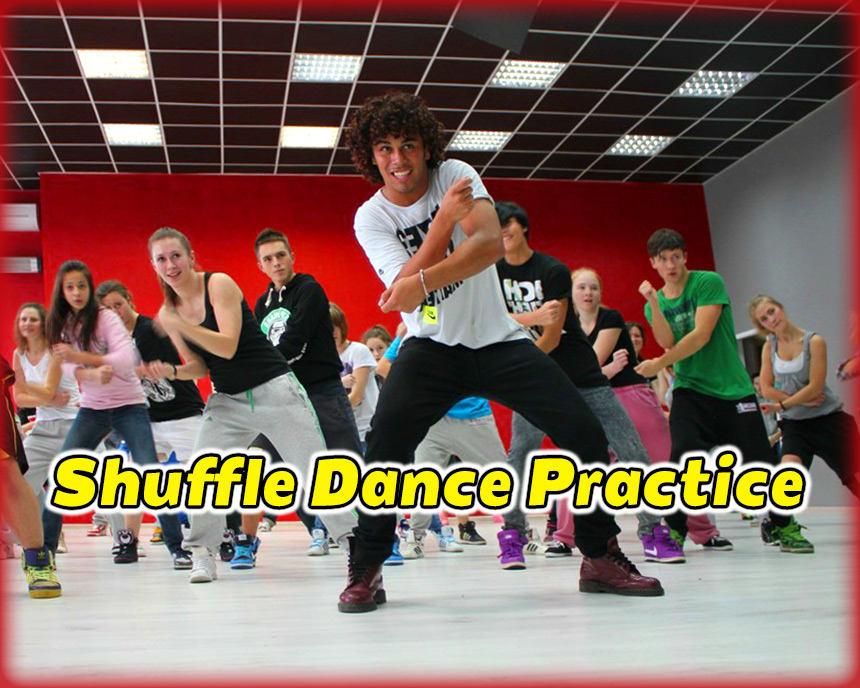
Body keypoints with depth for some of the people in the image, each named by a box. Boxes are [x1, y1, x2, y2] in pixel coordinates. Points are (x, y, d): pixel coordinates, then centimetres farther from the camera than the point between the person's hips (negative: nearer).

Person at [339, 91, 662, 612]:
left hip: (498, 339, 1)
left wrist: (423, 283, -36)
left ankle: (601, 557, 9)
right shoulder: (371, 218, -4)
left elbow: (491, 243, -24)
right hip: (432, 347, -1)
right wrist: (443, 221, -28)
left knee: (584, 431, -9)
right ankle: (366, 570, -11)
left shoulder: (456, 175, -6)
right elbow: (403, 290, -19)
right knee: (386, 437, -26)